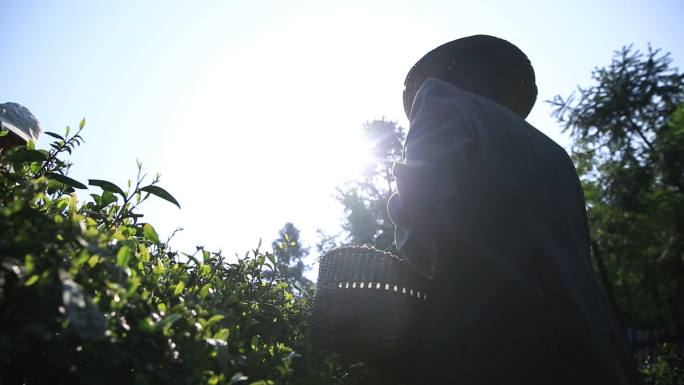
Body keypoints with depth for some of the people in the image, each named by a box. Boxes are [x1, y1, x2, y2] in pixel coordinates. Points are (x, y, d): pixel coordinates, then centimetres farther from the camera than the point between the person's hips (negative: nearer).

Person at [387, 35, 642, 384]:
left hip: (492, 348, -7)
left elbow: (423, 196, -12)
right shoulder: (553, 154, 25)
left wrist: (415, 245, 7)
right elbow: (574, 258, 21)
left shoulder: (441, 97, 5)